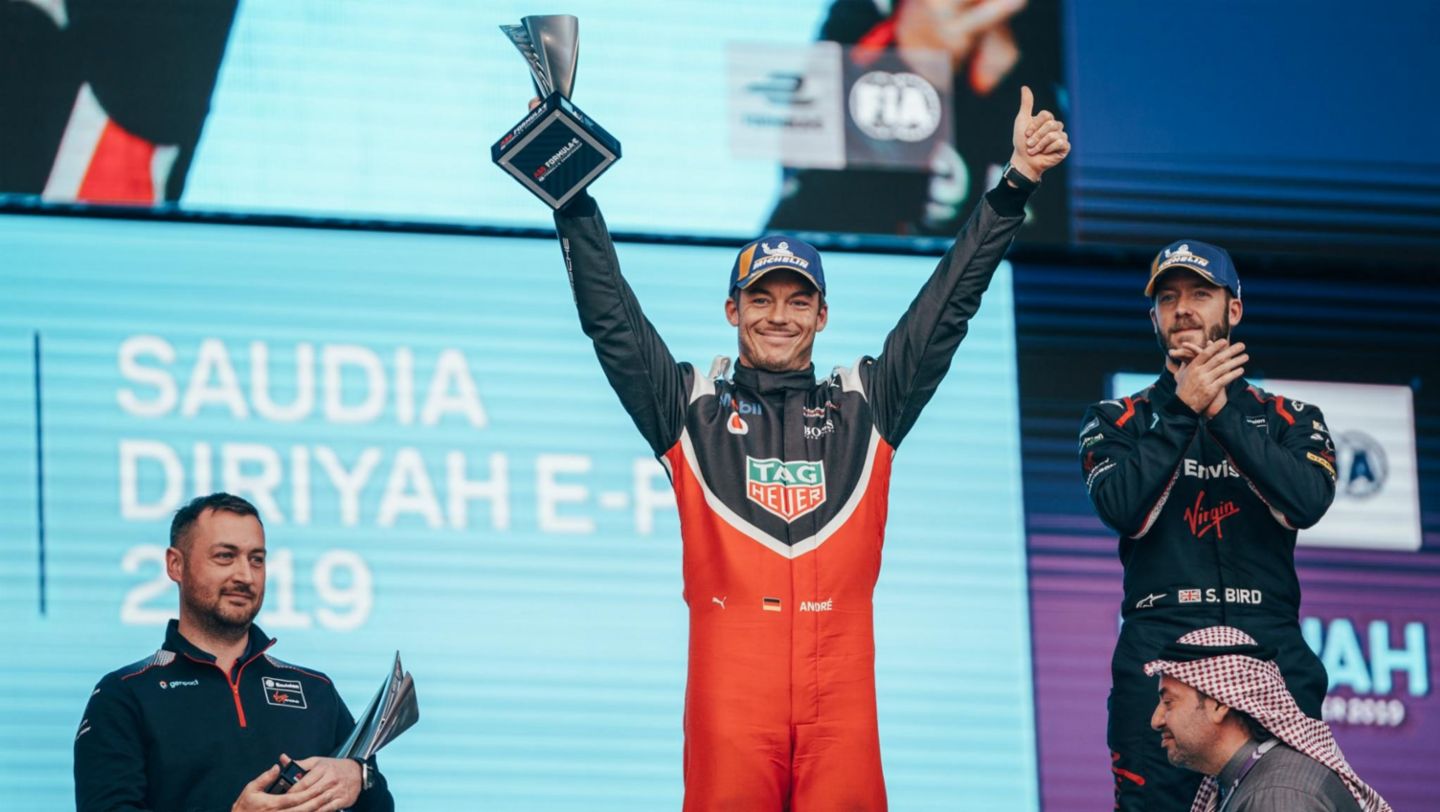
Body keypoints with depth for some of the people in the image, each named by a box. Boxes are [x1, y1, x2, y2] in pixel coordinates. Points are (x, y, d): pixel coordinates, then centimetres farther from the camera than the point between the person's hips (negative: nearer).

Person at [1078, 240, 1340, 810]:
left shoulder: (1290, 420, 15)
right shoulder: (1118, 421, 14)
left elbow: (1307, 503, -6)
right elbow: (1122, 509, -6)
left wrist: (1222, 410, -10)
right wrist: (1183, 409, -11)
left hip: (1271, 653, 1)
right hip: (1158, 654, 0)